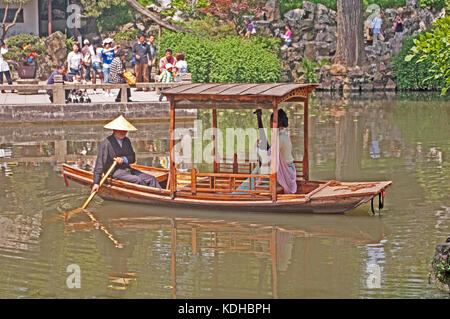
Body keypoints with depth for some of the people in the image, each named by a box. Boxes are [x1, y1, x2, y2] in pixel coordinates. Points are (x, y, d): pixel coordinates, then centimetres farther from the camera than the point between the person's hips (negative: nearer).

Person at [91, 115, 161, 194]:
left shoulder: (126, 141, 11)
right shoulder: (105, 144, -12)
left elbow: (132, 158, 11)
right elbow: (99, 163, -15)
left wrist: (124, 159, -14)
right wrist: (96, 183, -19)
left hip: (128, 169, 8)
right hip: (115, 173, -8)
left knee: (151, 179, -9)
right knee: (139, 180, -28)